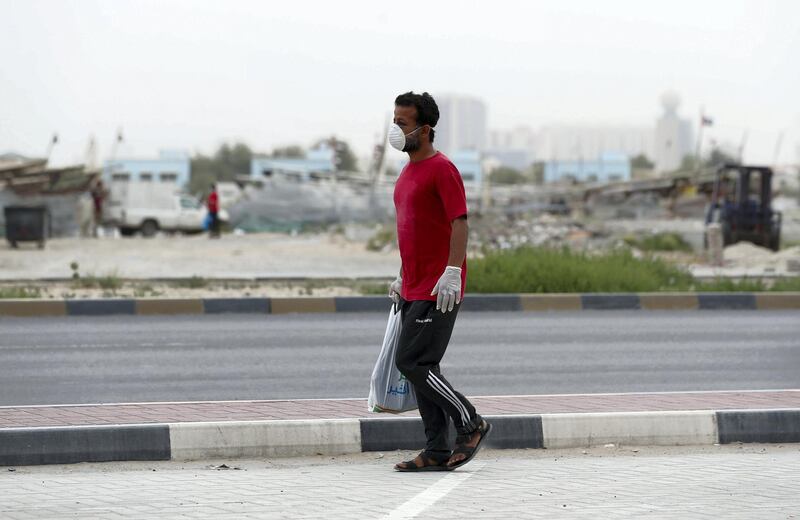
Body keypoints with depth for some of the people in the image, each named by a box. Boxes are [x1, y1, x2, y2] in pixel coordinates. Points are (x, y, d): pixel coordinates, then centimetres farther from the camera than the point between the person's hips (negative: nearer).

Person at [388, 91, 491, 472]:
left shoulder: (442, 169, -11)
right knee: (421, 368, 7)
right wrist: (403, 278, 24)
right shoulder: (409, 171, 17)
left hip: (438, 291, -10)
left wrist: (452, 272, -26)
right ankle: (437, 452, 10)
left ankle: (470, 425, -1)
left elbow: (459, 222, -18)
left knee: (412, 363, -13)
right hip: (413, 290, 10)